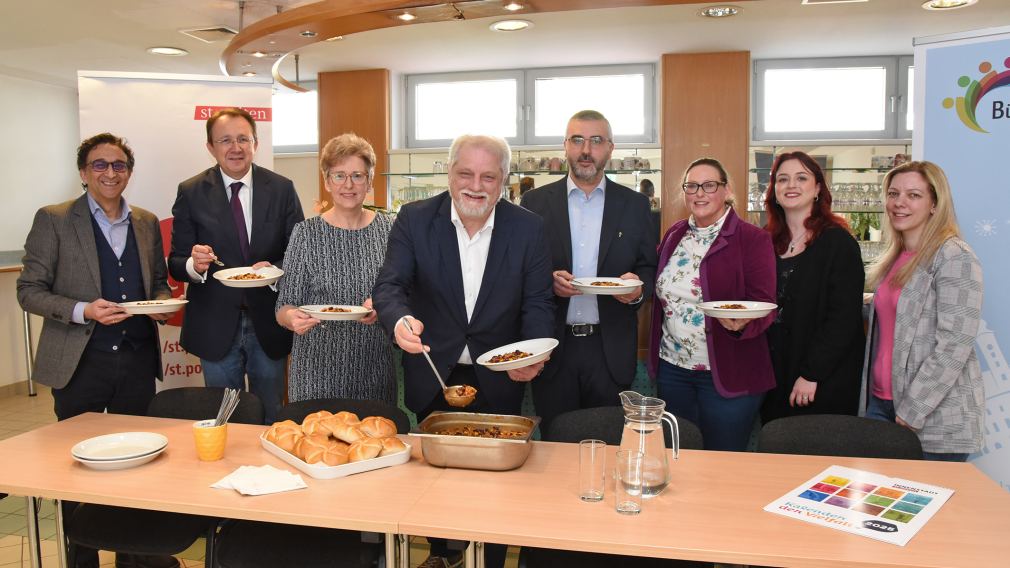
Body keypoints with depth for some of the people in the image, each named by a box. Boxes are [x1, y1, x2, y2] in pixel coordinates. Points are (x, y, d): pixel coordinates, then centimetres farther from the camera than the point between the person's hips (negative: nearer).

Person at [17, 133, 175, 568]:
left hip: (138, 360, 3)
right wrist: (83, 311, -20)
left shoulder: (147, 222, 10)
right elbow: (29, 290, -4)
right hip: (80, 363, -3)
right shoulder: (53, 220, -2)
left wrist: (162, 303, -5)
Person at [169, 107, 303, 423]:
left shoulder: (281, 189, 0)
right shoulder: (191, 193, -1)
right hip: (216, 326, 0)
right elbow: (176, 264, 0)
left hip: (268, 325, 1)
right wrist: (194, 265, -23)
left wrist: (275, 269, -19)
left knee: (271, 419, 15)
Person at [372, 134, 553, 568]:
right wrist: (400, 320, -40)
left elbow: (537, 303, -7)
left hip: (498, 381, 0)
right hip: (432, 376, 1)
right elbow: (389, 286, -16)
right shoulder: (415, 219, -9)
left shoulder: (528, 228, -8)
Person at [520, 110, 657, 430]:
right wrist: (547, 281, -15)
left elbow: (648, 269, 8)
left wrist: (638, 289, -14)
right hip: (553, 346, 0)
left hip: (611, 350, 1)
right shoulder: (535, 202, 3)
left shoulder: (635, 205, 5)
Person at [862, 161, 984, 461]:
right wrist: (875, 399, 12)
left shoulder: (954, 258, -11)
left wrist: (911, 413, -18)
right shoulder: (895, 259, 12)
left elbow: (954, 346, -18)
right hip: (882, 403, 7)